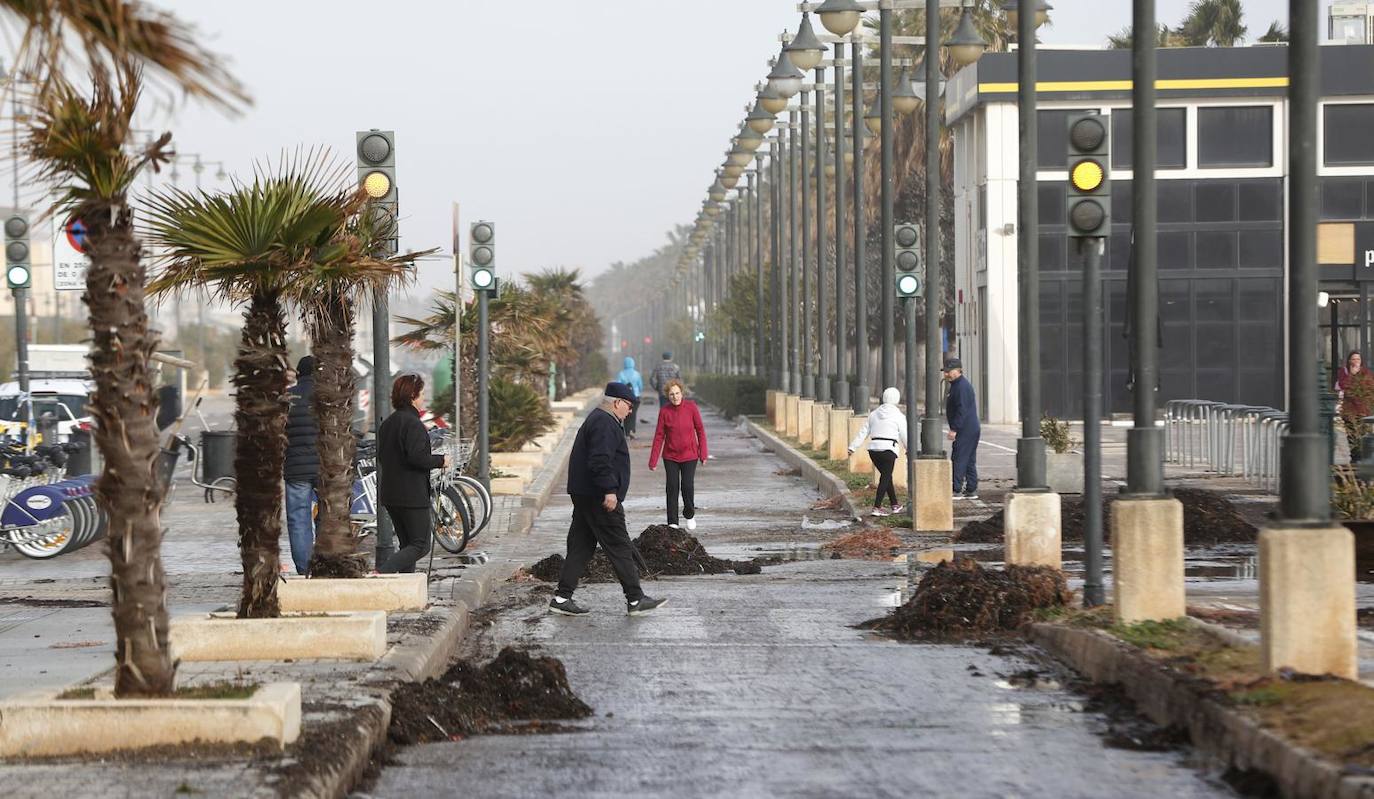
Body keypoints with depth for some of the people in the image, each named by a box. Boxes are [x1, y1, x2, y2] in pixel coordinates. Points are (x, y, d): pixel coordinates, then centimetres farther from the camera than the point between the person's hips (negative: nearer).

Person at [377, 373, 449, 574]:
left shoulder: (387, 423, 12)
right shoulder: (412, 423, -16)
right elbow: (416, 457, -24)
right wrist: (440, 460, -8)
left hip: (389, 495, 9)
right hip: (412, 495, -9)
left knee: (407, 544, 15)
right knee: (420, 545, -4)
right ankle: (381, 573, -20)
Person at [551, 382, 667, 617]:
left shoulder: (596, 419, 20)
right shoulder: (605, 424, -14)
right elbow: (600, 460, -25)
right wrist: (610, 490, -25)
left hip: (583, 496, 11)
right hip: (599, 498, -11)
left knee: (581, 546, 9)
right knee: (619, 547, -6)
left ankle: (562, 598, 7)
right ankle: (635, 600, -2)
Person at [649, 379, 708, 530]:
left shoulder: (691, 407, -9)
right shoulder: (664, 411, -8)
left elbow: (700, 430, 0)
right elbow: (659, 436, -4)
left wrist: (703, 453, -1)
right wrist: (653, 460, -5)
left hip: (689, 455, -1)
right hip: (670, 456, 1)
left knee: (688, 486, -4)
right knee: (672, 488, -1)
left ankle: (689, 515, 23)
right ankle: (672, 522, 6)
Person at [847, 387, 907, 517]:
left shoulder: (874, 414, 14)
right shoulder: (898, 416, -1)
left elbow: (863, 432, 13)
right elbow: (905, 436, 2)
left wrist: (852, 447, 15)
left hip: (873, 448, 6)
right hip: (888, 449, -6)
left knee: (886, 476, 18)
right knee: (885, 477, -3)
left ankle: (894, 505, 26)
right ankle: (877, 507, -13)